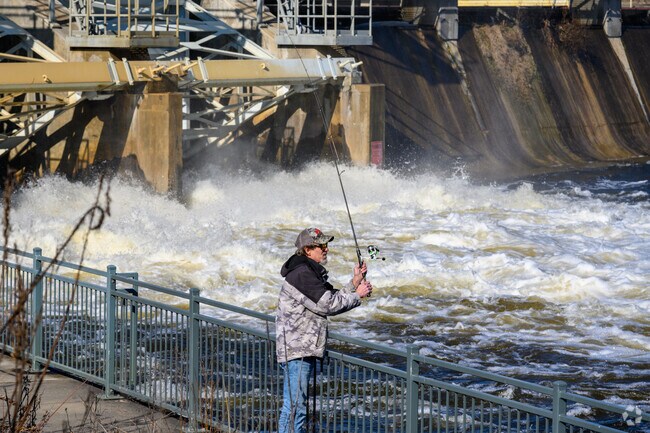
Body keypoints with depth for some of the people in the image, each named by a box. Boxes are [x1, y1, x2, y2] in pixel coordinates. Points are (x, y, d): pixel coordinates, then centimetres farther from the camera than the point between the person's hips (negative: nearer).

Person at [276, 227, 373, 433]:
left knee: (293, 406, 15)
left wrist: (354, 283, 7)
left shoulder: (313, 273, 18)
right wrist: (357, 295, -6)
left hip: (305, 348, 11)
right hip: (296, 350, -11)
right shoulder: (302, 274, -16)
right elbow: (327, 305, -18)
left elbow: (333, 299, 20)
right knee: (295, 406, -10)